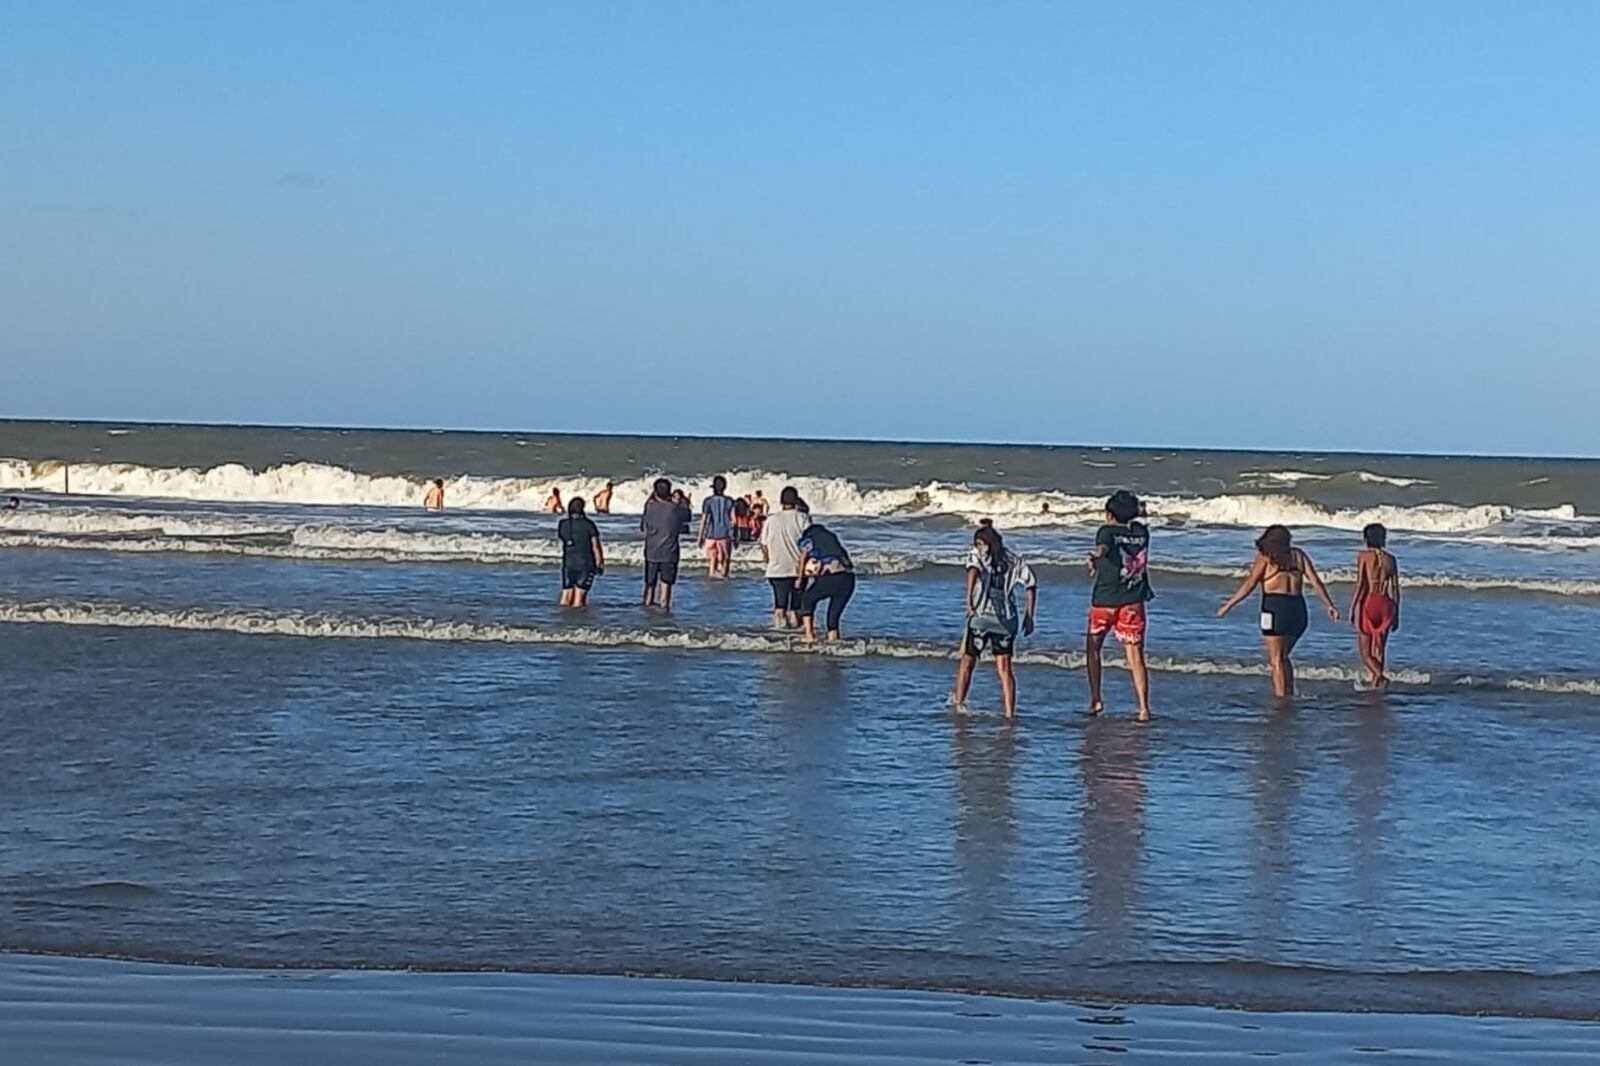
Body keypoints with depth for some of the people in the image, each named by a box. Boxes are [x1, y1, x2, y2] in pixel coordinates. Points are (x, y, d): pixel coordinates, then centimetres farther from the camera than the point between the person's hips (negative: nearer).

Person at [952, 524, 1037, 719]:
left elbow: (973, 570, -20)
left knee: (967, 662, 14)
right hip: (1007, 620, 3)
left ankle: (959, 703, 21)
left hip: (981, 616, -3)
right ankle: (1010, 712, -2)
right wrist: (1029, 616, 7)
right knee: (1004, 669, 5)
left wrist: (969, 600, -26)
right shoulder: (1014, 561, 12)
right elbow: (1031, 586, 4)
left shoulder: (978, 555, 3)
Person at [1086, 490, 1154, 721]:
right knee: (1136, 657, 1)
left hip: (1105, 601, -3)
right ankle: (1144, 708, -9)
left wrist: (1096, 554, -55)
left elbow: (1104, 546, -34)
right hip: (1133, 603, 3)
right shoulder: (1141, 533, 8)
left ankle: (1096, 699, 13)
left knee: (1093, 648, 17)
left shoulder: (1108, 531, -8)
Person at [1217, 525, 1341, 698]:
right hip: (1298, 608, 5)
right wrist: (1329, 605, 12)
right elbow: (1316, 582, 8)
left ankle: (1281, 698, -5)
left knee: (1276, 660, 0)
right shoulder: (1298, 555, 14)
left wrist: (1228, 605, 4)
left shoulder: (1265, 557, 2)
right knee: (1283, 656, 20)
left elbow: (1249, 584, -2)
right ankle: (1290, 693, 15)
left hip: (1275, 607, -5)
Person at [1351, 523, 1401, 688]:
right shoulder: (1390, 559, 9)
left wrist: (1352, 608, -4)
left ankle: (1380, 675, -21)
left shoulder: (1364, 556, -3)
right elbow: (1395, 589, 9)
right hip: (1386, 604, 4)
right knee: (1380, 648, 13)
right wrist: (1396, 615, 15)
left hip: (1368, 602, -4)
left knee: (1364, 649, 1)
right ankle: (1375, 680, 14)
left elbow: (1360, 584, -9)